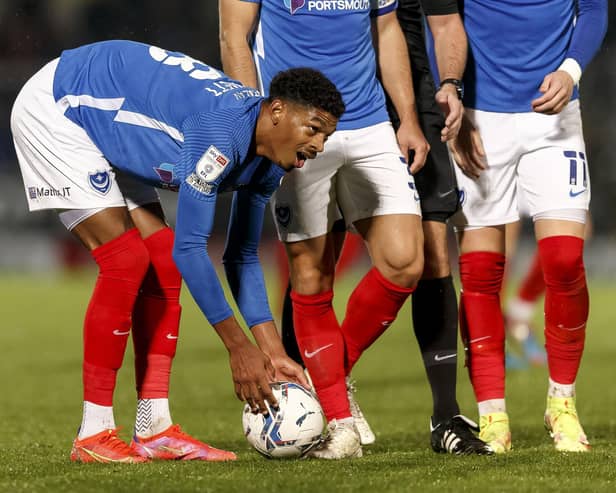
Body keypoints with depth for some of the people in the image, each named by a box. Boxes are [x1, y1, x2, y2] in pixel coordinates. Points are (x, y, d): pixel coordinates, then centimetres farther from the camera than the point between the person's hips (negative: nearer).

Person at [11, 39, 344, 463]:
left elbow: (242, 257, 5)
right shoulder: (221, 132, -34)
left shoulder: (267, 164, -5)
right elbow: (190, 247, -32)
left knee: (162, 264, -2)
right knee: (125, 261, -16)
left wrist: (274, 355, -2)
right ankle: (94, 434, -10)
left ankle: (155, 429, -1)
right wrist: (239, 347, -26)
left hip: (106, 128, 9)